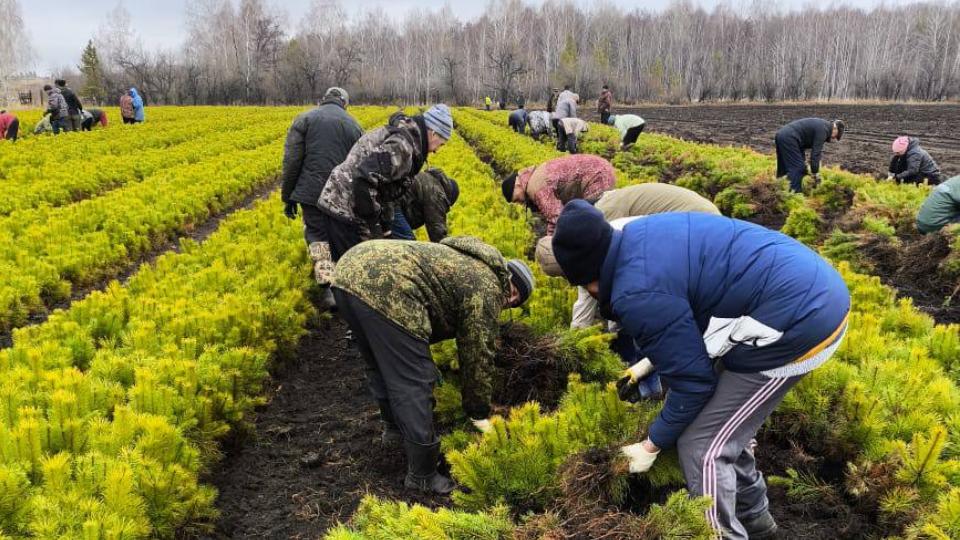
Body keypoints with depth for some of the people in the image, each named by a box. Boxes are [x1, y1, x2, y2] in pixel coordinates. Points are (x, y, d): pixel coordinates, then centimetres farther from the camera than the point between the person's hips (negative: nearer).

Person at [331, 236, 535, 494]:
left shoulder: (463, 263, 31)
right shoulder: (487, 289, 6)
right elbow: (478, 355, 9)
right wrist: (480, 415, 22)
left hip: (351, 268, 10)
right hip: (384, 290, -10)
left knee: (381, 366, 28)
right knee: (413, 385, 2)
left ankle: (393, 429, 48)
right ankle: (423, 476, 13)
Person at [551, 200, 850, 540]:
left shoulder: (639, 294, -19)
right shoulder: (639, 236, 9)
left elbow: (693, 380, -12)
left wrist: (652, 445, 5)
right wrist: (647, 364, 28)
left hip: (796, 323, -10)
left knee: (702, 447, 0)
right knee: (726, 422, 24)